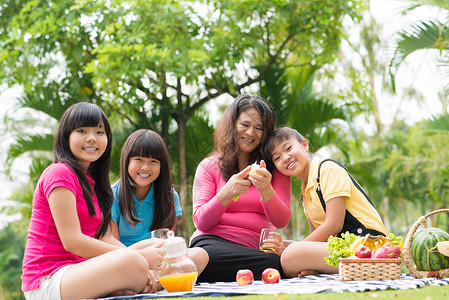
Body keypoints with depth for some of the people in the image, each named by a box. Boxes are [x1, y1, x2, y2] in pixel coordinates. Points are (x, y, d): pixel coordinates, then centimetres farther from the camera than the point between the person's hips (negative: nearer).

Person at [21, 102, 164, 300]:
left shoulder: (90, 180, 19)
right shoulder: (59, 173, -10)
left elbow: (104, 238, 12)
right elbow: (72, 241, -19)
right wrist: (138, 257, -19)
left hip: (74, 272, 10)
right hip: (46, 283, -10)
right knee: (132, 262, -32)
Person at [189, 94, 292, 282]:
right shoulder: (209, 166, 12)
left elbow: (281, 221, 2)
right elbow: (201, 222, 0)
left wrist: (266, 191, -18)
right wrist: (227, 193, -18)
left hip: (254, 250, 3)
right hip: (212, 242, -3)